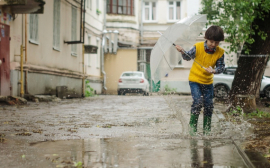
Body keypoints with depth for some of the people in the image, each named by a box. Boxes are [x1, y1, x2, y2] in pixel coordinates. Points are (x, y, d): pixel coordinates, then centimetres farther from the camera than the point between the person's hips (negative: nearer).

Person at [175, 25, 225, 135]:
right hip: (195, 79, -3)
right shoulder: (198, 47, -13)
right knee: (198, 102, -17)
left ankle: (207, 129, 19)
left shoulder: (220, 52, -8)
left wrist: (214, 70, -25)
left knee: (209, 105, 4)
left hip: (208, 82, 3)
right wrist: (182, 52, -21)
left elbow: (221, 67, -6)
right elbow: (188, 57, -2)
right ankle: (192, 125, 0)